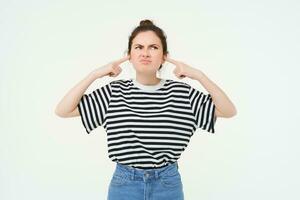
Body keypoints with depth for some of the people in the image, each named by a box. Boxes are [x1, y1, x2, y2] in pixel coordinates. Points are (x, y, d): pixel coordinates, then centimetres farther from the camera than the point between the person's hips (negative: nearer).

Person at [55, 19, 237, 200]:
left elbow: (229, 111, -7)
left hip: (168, 185, 1)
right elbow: (62, 111, -7)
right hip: (124, 185, 0)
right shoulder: (115, 92, -4)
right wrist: (95, 74, -12)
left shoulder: (180, 92, -4)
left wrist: (198, 75, -14)